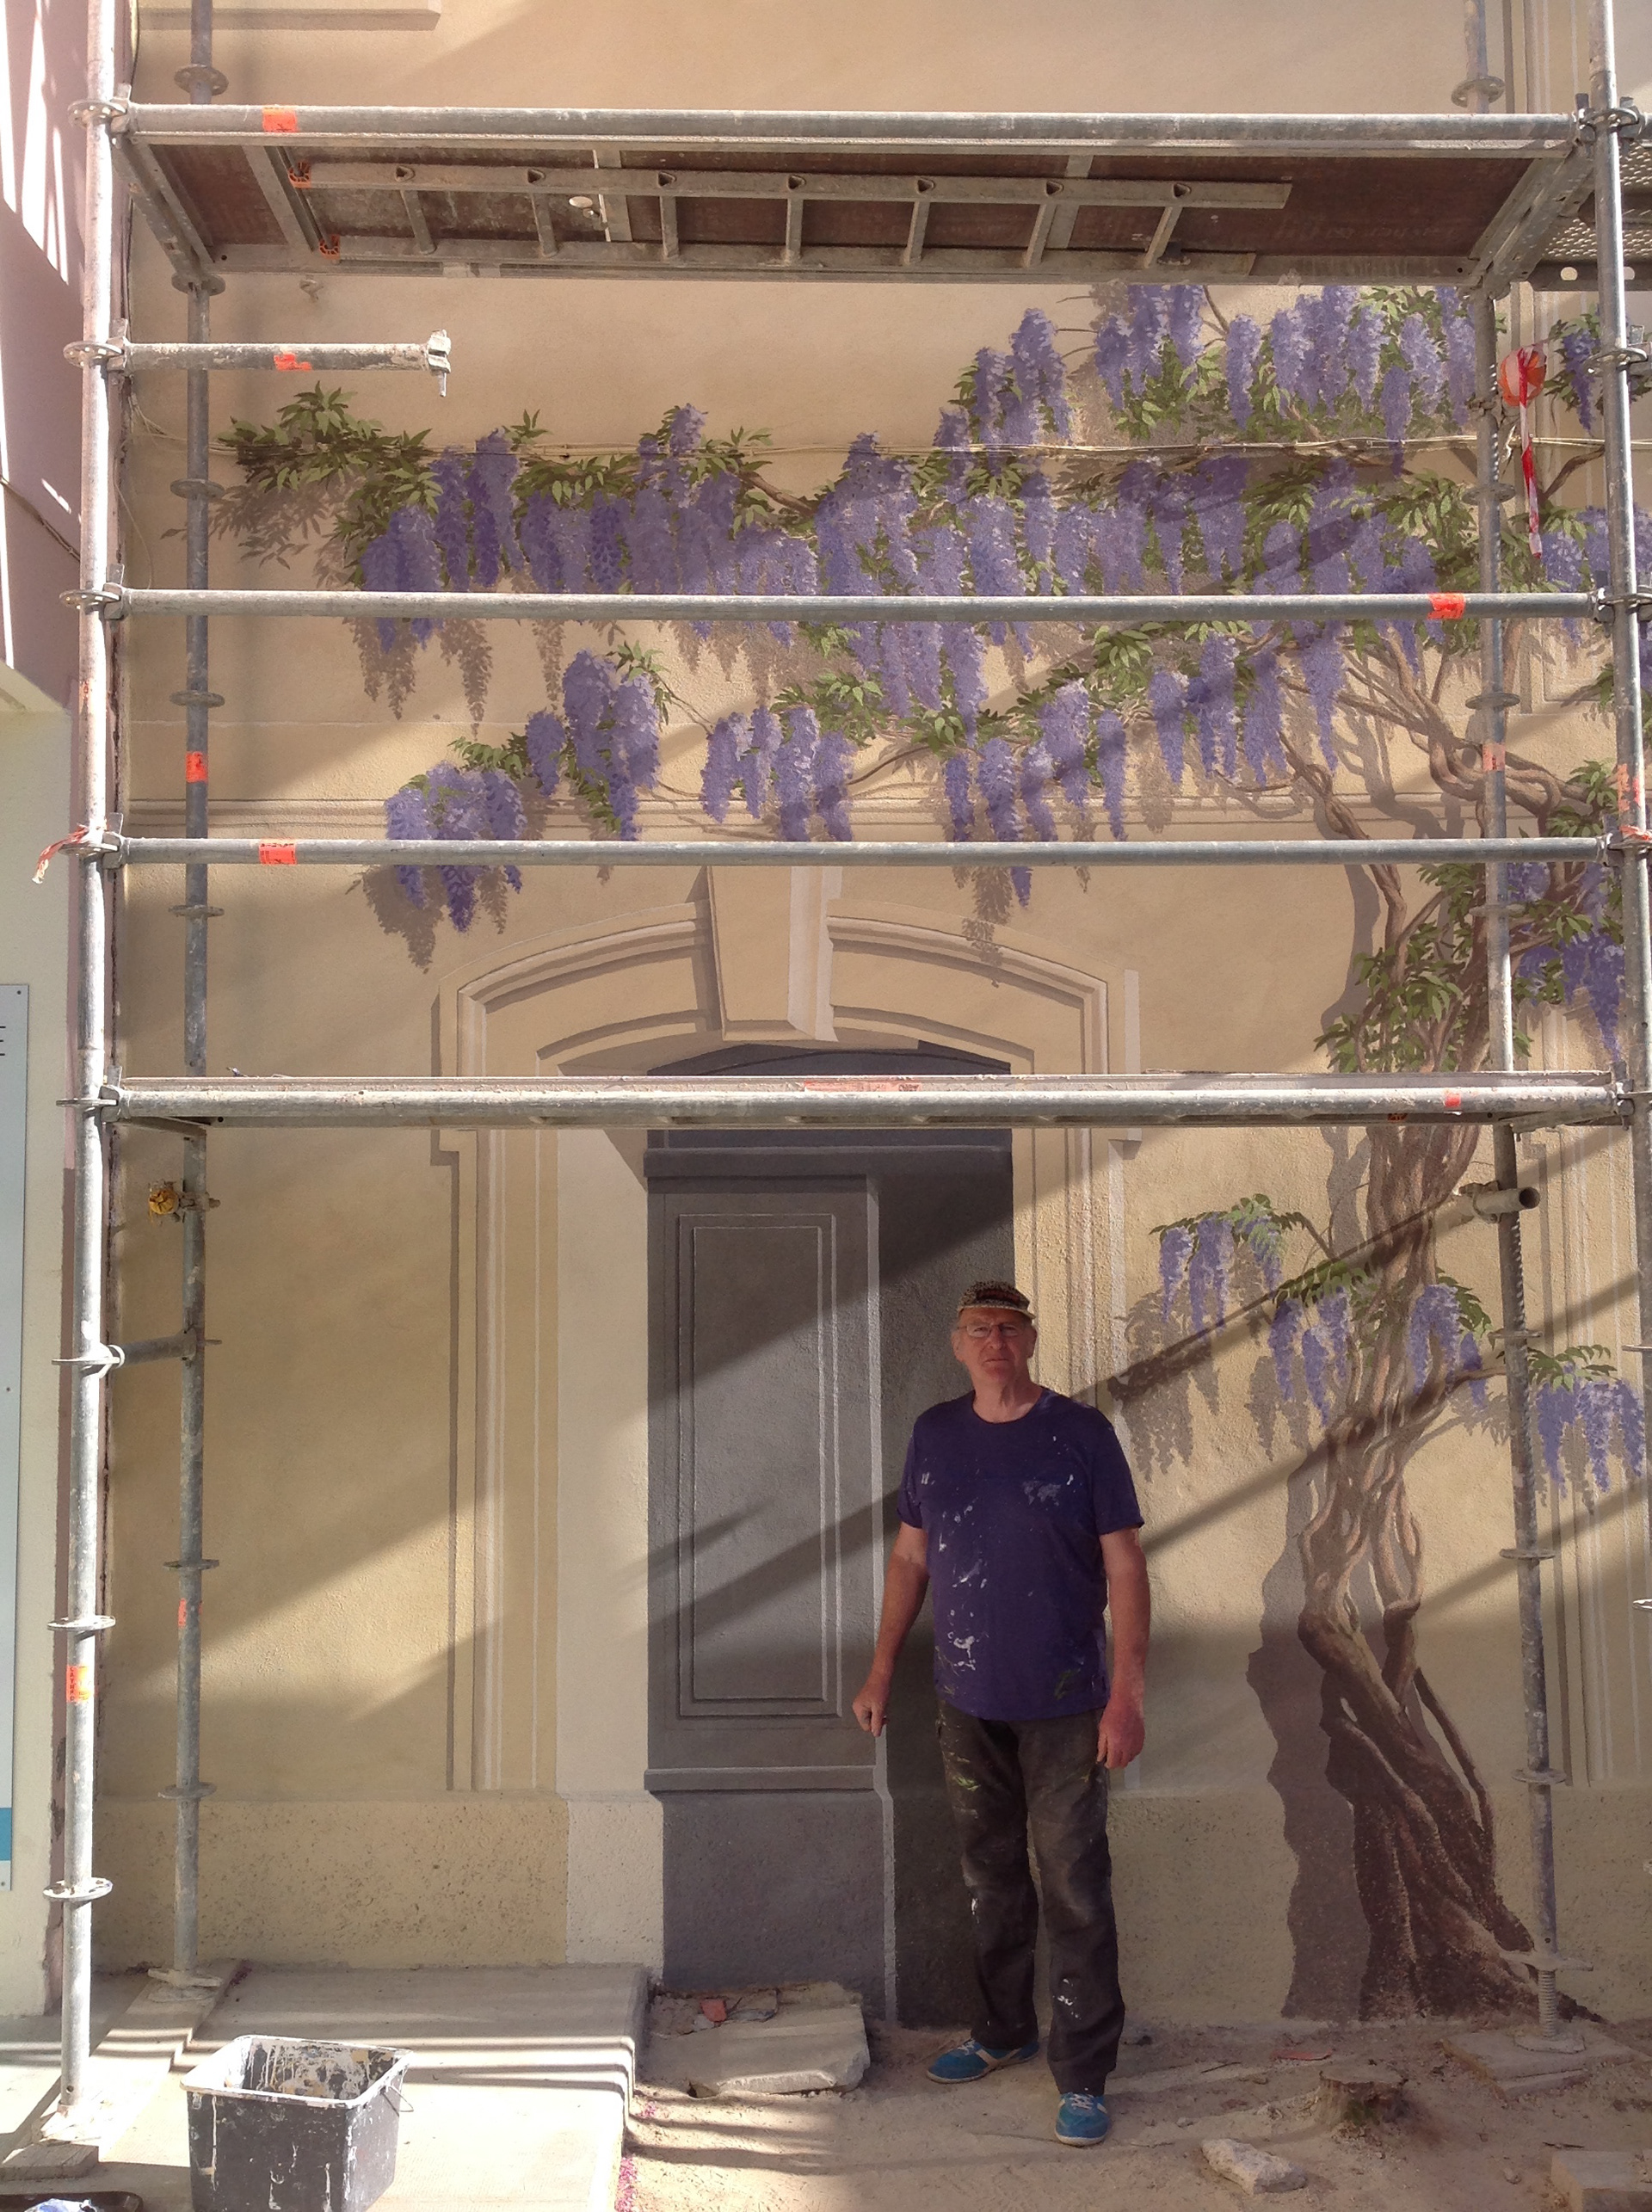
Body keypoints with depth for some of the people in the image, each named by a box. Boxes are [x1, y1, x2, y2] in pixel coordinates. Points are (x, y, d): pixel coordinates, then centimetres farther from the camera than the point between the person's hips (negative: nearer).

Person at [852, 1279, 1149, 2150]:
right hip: (967, 1700, 4)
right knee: (989, 1874, 16)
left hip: (1062, 1703, -4)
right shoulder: (935, 1434, 4)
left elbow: (1124, 1565, -7)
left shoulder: (1080, 1433, -7)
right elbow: (910, 1557, 13)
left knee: (1074, 1888, -2)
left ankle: (1082, 2076, 6)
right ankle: (1003, 2030, 33)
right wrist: (881, 1671, 11)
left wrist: (1126, 1695, -13)